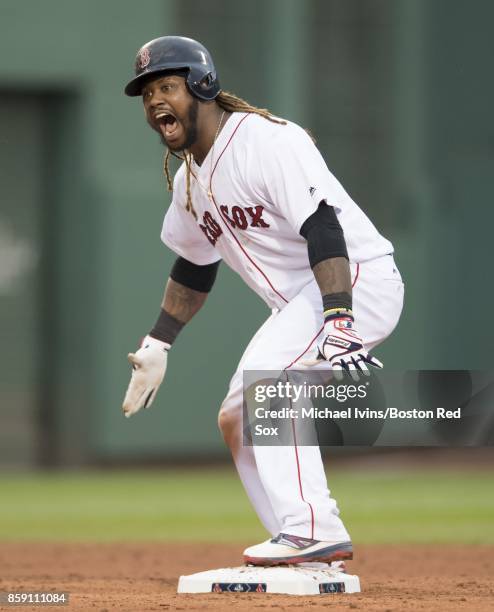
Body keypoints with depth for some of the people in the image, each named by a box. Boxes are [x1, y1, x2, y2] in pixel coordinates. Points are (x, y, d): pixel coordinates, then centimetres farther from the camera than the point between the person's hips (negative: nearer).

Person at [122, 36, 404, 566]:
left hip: (358, 279, -10)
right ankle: (307, 553, 13)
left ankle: (314, 529, -30)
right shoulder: (190, 180, 11)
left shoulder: (266, 141, -19)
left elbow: (322, 227, -30)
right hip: (299, 303, 10)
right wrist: (157, 344, 24)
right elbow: (195, 265, 27)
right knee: (235, 420, 9)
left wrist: (339, 321, -41)